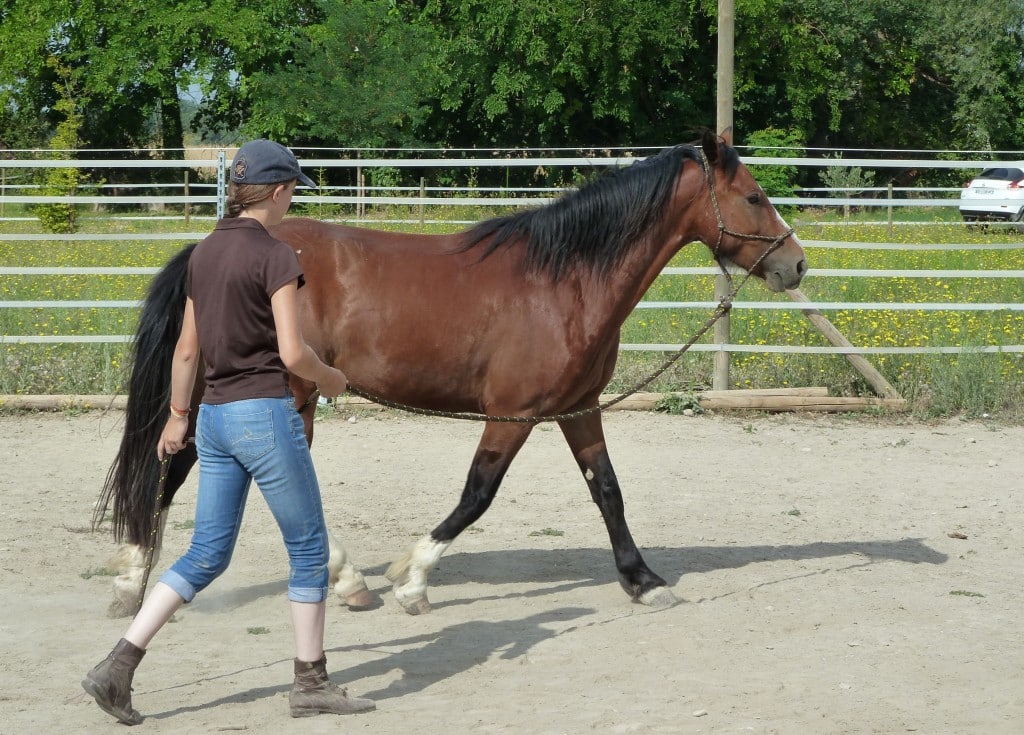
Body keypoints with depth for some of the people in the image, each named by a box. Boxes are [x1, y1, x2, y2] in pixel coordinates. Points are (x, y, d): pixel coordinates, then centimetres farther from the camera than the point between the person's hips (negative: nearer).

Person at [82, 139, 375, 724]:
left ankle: (119, 665, 3)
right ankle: (312, 683, 15)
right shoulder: (275, 256, -13)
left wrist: (177, 417, 26)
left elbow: (187, 348, 15)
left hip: (214, 417, 8)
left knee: (207, 556, 12)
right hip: (265, 414, -7)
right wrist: (331, 379, 2)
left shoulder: (205, 254, 9)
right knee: (309, 548, 8)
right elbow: (292, 354, -18)